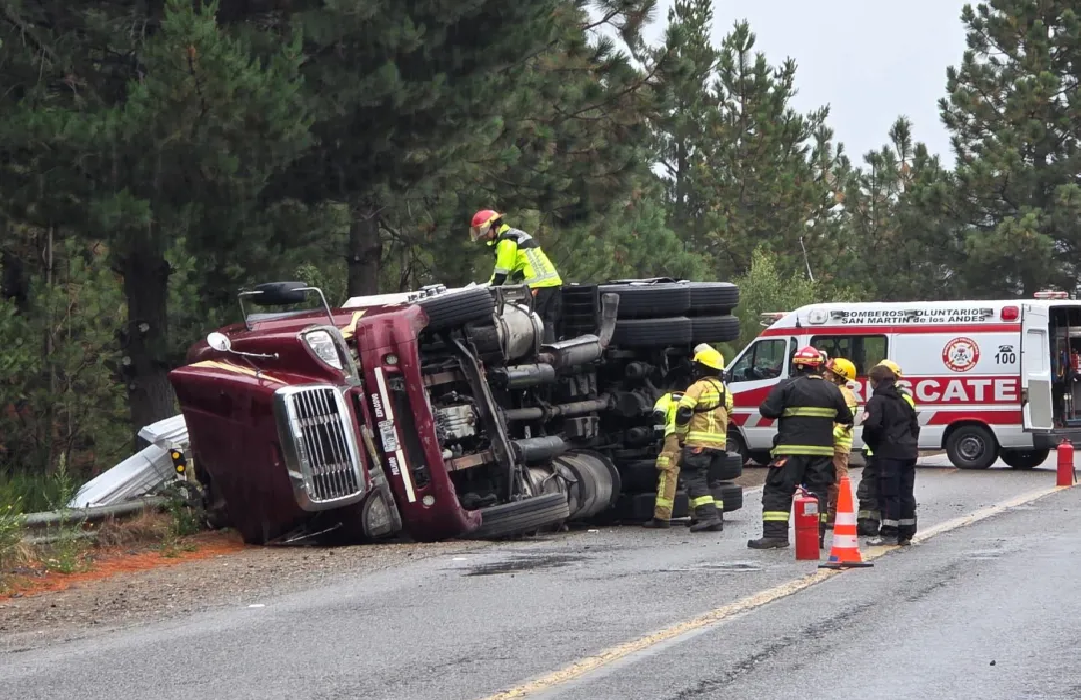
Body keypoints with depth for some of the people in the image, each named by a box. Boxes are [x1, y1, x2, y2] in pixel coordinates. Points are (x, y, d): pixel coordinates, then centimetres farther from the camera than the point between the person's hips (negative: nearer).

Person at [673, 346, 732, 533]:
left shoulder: (698, 388, -9)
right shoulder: (724, 391, 17)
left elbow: (683, 413, -16)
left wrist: (681, 435, -4)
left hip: (698, 444, -8)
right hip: (719, 443, 8)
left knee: (695, 480, -8)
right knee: (710, 480, 16)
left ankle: (708, 517, -19)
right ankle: (715, 517, 13)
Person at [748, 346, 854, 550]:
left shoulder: (786, 387, -7)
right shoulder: (831, 390, 7)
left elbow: (767, 411, -11)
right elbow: (845, 418, 15)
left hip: (791, 449, -4)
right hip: (822, 449, 4)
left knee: (778, 491, 0)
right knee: (818, 492, 10)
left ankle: (775, 533, -10)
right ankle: (817, 536, 6)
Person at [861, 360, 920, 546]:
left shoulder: (877, 401, -9)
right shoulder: (903, 400, 17)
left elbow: (872, 425, -22)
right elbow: (914, 425, 20)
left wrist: (869, 440, -3)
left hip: (888, 453, -7)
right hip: (908, 452, 8)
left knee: (889, 494, -4)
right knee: (906, 494, 10)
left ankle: (889, 534, -5)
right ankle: (906, 534, 14)